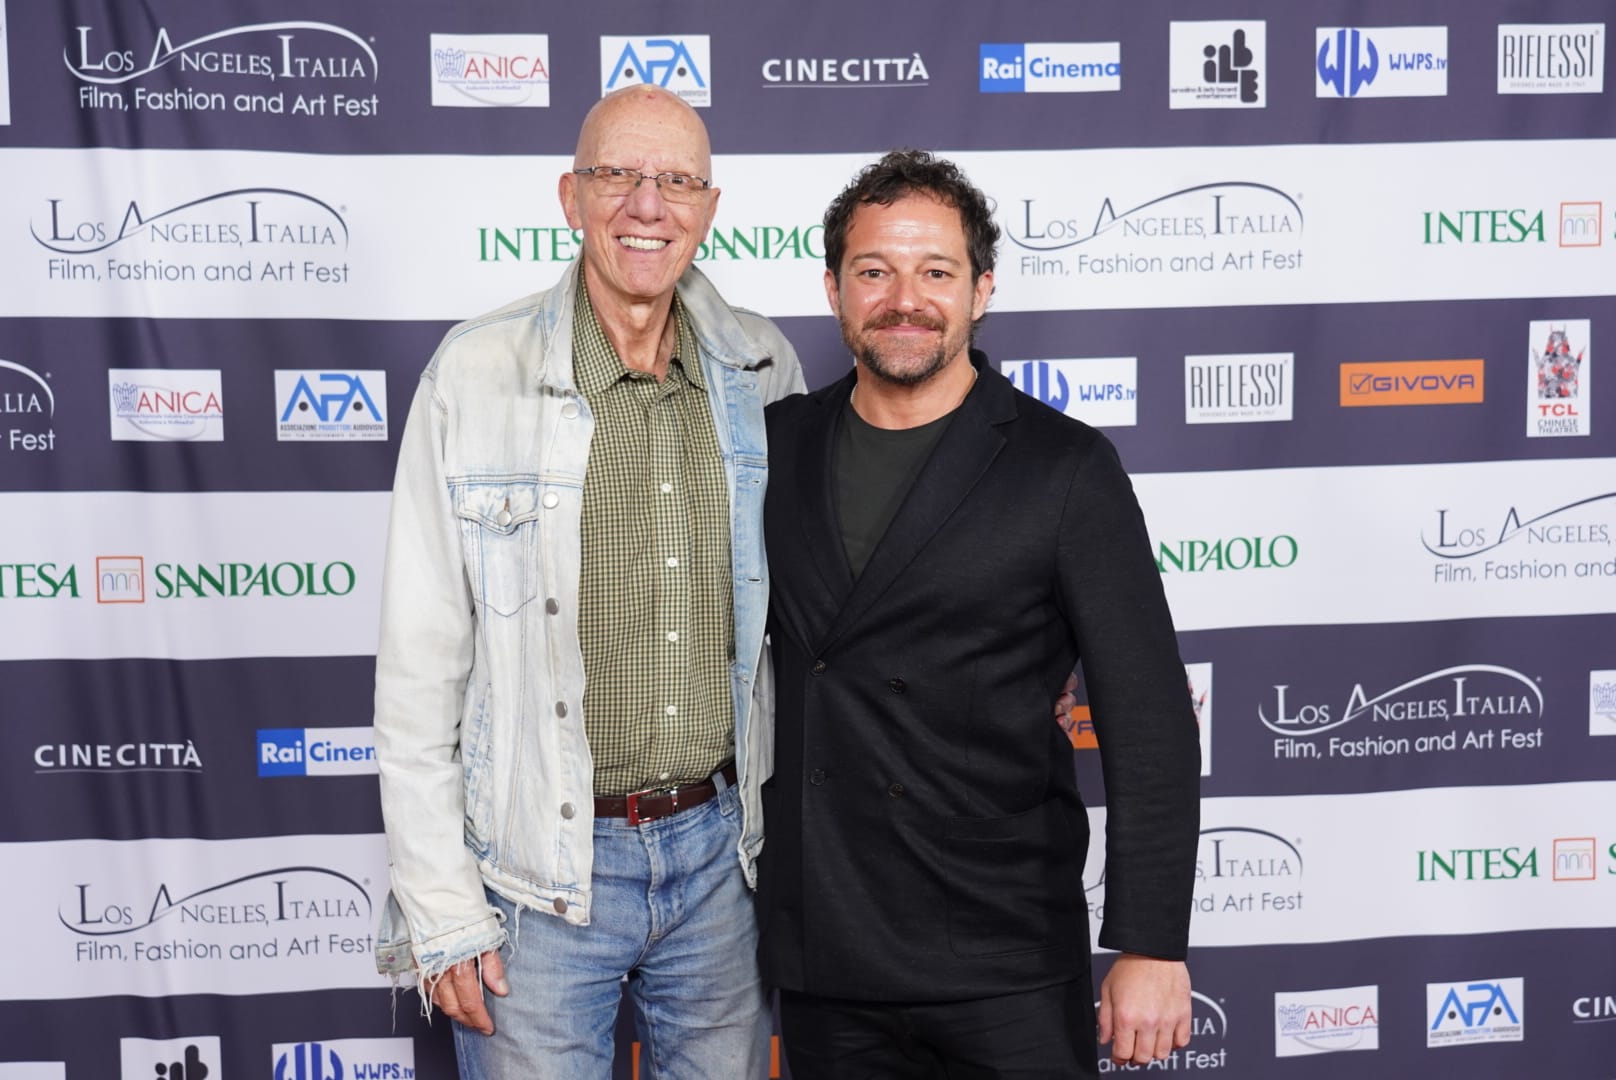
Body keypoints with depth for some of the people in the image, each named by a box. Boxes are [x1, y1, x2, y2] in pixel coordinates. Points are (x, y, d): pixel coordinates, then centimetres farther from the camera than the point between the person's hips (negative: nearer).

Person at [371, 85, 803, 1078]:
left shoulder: (764, 369, 1)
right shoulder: (475, 374, -9)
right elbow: (420, 660, -7)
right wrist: (441, 909, -7)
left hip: (722, 847, 3)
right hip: (539, 868, -3)